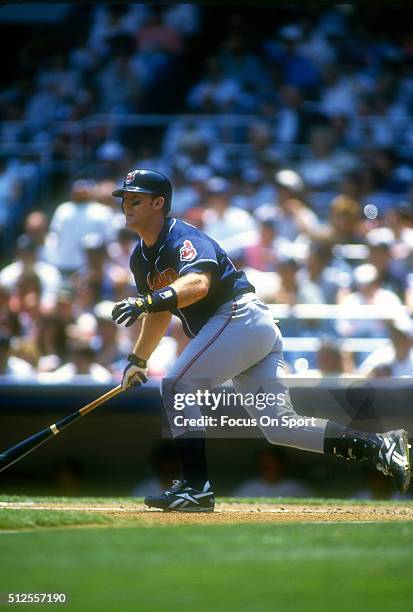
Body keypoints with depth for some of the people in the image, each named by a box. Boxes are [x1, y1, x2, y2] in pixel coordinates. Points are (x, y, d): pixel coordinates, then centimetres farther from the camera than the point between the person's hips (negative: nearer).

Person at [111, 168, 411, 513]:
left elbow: (198, 282, -34)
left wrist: (148, 301, -46)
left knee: (178, 385, -14)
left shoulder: (183, 238, -13)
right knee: (278, 426, 3)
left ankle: (196, 487, -15)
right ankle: (378, 446, 2)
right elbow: (160, 315, 30)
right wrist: (137, 361, 27)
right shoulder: (142, 257, 16)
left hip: (242, 316, -10)